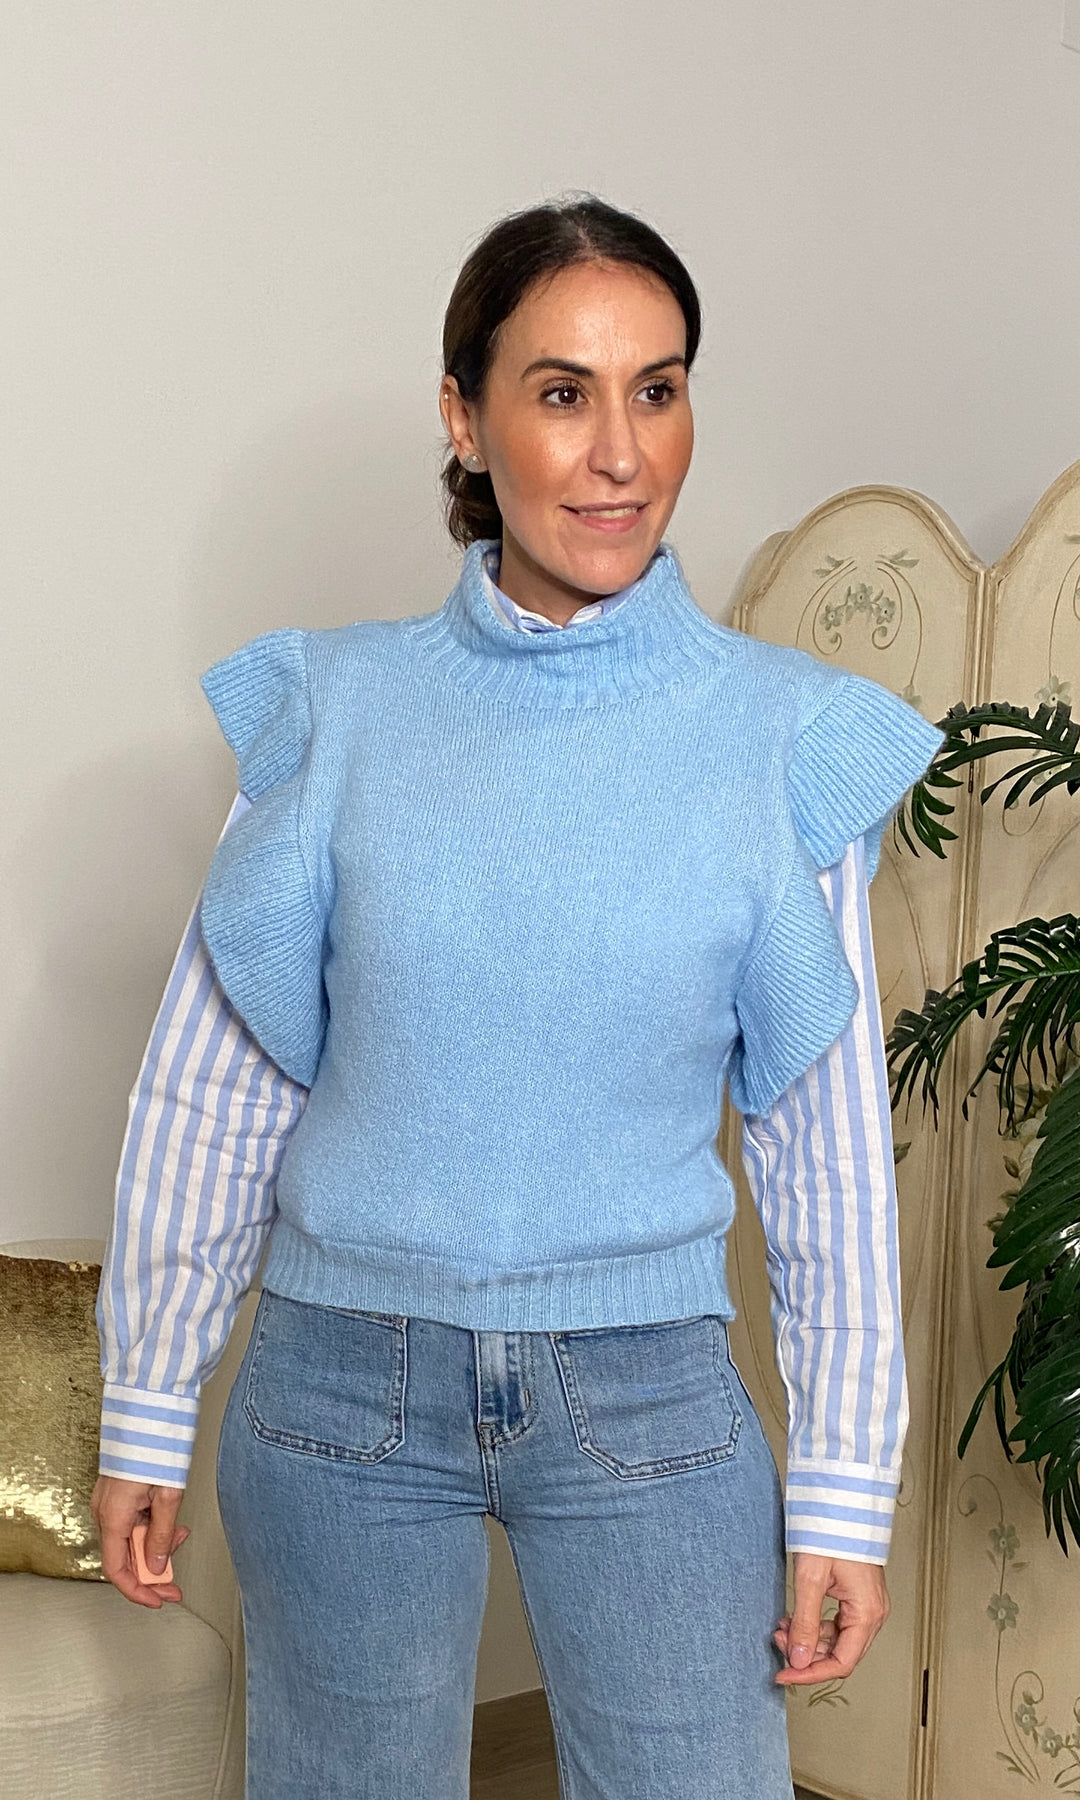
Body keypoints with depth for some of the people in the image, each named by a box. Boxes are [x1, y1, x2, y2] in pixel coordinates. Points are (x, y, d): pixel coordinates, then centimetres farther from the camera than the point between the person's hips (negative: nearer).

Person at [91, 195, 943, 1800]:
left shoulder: (787, 736, -5)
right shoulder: (335, 708, -4)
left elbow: (830, 1130, -1)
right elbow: (209, 1080, 2)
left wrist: (846, 1487, 0)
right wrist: (146, 1409, 4)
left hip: (646, 1392, 0)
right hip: (343, 1375, 1)